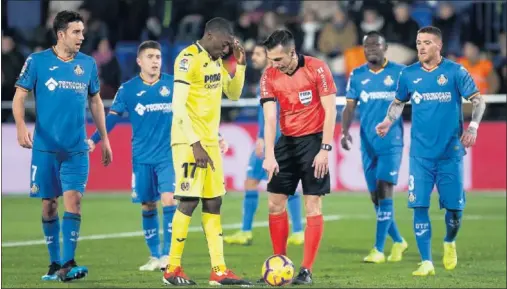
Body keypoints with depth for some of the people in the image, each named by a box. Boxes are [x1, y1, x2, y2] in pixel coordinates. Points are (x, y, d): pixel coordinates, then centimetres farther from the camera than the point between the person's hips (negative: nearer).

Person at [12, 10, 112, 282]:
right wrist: (21, 126, -19)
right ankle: (54, 263, 15)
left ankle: (68, 264, -14)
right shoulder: (37, 61, -2)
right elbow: (19, 97, -2)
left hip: (77, 148, 2)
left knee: (73, 199, -12)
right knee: (49, 204, 4)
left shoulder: (87, 64, 8)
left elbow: (95, 101, 17)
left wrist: (104, 139, 16)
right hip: (45, 147, -1)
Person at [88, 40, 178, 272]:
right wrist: (93, 140, -16)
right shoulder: (128, 89, 0)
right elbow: (112, 117, -2)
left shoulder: (174, 85, 0)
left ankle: (168, 255, -9)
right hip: (142, 157, 1)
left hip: (169, 155, -1)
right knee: (148, 207, 5)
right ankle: (154, 256, 16)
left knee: (169, 200, -14)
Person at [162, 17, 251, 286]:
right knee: (188, 202, -9)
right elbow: (178, 105, -19)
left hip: (210, 142, 9)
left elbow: (234, 94, 23)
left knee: (213, 203, 6)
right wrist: (195, 144, -22)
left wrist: (240, 64, 8)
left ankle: (218, 270, 7)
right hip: (189, 142, -9)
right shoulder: (189, 58, -14)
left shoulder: (216, 60, 13)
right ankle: (172, 269, 0)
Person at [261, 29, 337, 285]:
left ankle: (306, 270, -3)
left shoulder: (317, 69, -13)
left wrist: (325, 149, -16)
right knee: (275, 203, 3)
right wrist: (269, 156, -17)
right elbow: (269, 118, -6)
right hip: (287, 141, 5)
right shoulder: (269, 76, -2)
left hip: (313, 140, -5)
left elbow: (330, 110, -12)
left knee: (312, 206, -6)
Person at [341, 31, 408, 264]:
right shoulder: (357, 75, 7)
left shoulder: (399, 72, -1)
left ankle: (378, 249, -11)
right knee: (375, 196, 7)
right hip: (368, 144, 4)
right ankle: (398, 241, 26)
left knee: (384, 190, -13)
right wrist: (345, 131, -11)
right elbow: (350, 106, 6)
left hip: (391, 142, -4)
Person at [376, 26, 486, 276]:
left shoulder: (455, 72, -3)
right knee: (419, 206, -8)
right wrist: (388, 122, 1)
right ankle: (426, 263, -1)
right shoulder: (409, 74, 4)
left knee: (454, 207, 2)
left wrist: (473, 126, -15)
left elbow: (477, 100, 0)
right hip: (421, 153, 1)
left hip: (450, 151, -1)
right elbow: (399, 102, 19)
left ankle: (449, 243, 34)